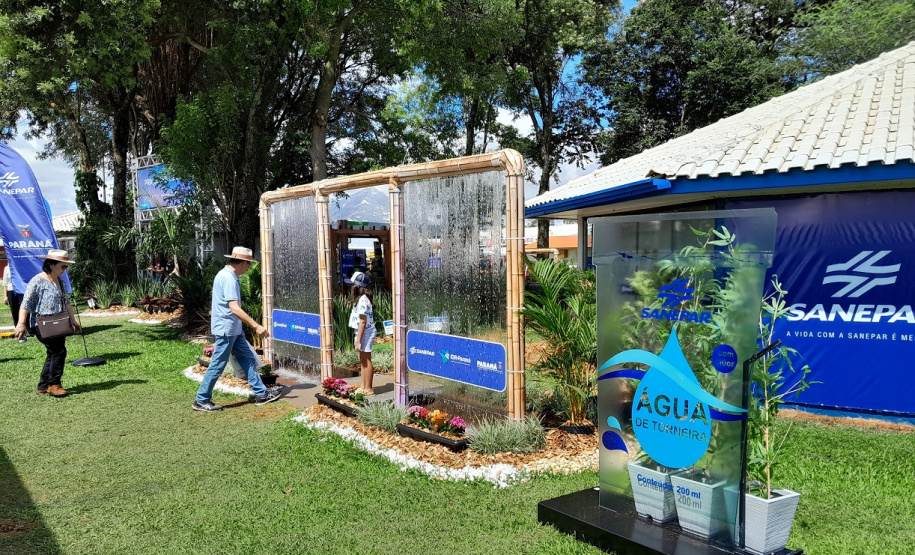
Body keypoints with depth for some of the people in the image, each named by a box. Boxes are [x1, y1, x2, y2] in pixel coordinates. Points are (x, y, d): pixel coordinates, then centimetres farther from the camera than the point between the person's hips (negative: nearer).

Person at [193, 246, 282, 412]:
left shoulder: (225, 275, 11)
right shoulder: (228, 278, -21)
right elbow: (234, 308, -28)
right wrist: (256, 326, -26)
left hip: (234, 330, 10)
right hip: (226, 329, -10)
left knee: (248, 360, 11)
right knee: (217, 366, 0)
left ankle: (261, 394, 16)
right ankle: (201, 401, 11)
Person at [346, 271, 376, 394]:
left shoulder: (362, 300, -20)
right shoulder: (362, 298, 11)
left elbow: (363, 322, -22)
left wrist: (358, 340, -21)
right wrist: (358, 338, 14)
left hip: (366, 332, -10)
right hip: (364, 332, 10)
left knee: (366, 360, -2)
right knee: (363, 360, 17)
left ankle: (368, 389, 7)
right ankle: (363, 386, 27)